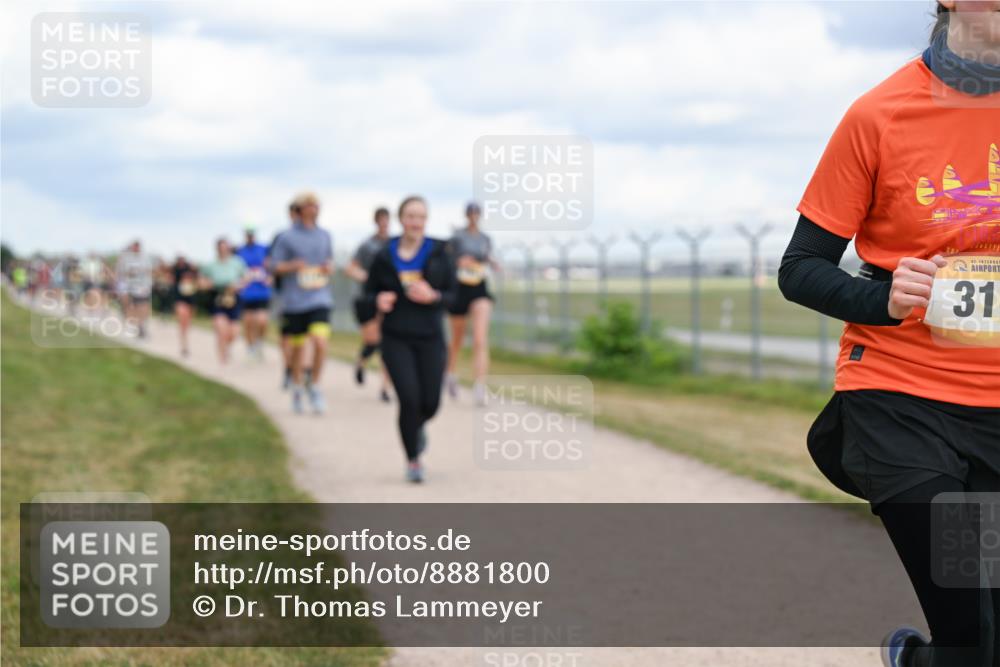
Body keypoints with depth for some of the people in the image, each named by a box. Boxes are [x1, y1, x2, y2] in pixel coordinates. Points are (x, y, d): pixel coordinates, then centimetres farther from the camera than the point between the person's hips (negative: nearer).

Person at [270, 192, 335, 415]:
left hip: (320, 298, 2)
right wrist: (293, 265, -19)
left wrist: (328, 269, -1)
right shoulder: (287, 237, -1)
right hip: (294, 301, -2)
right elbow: (276, 266, -1)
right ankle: (297, 386, 30)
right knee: (297, 347, 7)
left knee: (320, 342, -17)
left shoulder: (324, 235, 11)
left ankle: (314, 385, 0)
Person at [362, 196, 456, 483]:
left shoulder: (439, 253, -2)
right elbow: (370, 290, 9)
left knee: (430, 402, -2)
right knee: (409, 399, -12)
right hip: (396, 339, -1)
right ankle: (413, 460, 8)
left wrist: (433, 297, -20)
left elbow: (453, 295, 0)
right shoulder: (385, 256, -2)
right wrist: (379, 300, -14)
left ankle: (418, 426, 37)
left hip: (430, 338, 1)